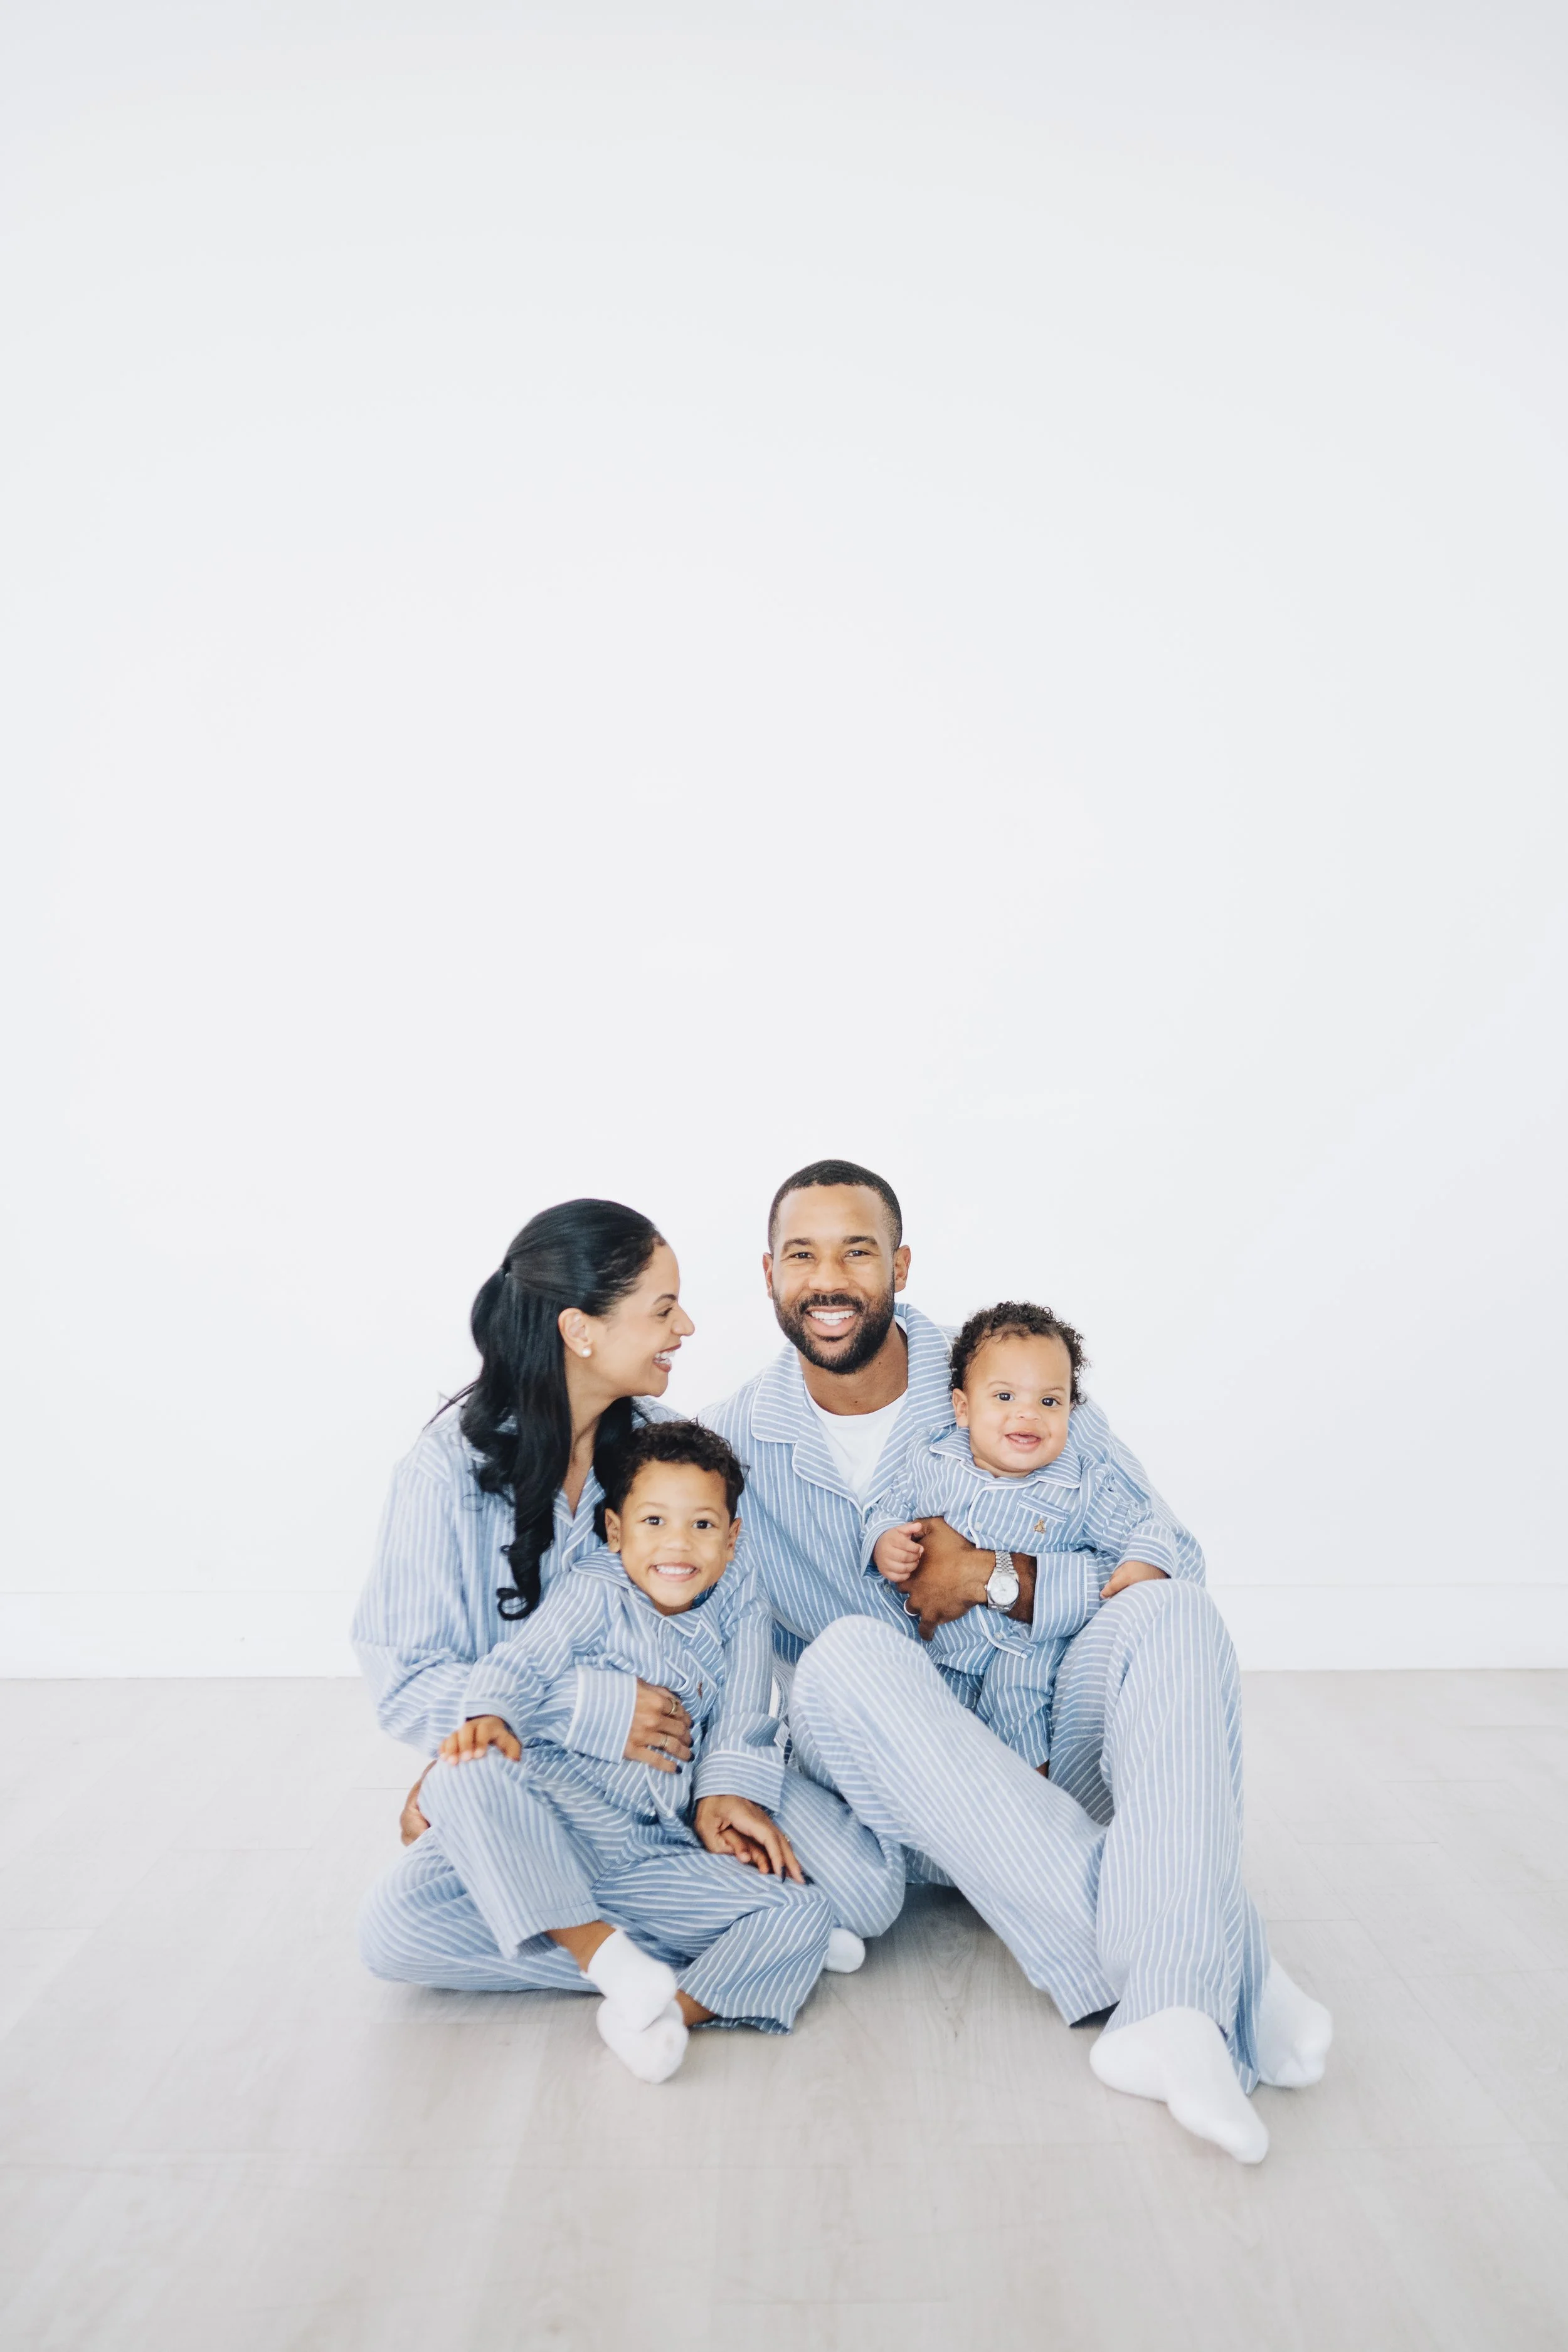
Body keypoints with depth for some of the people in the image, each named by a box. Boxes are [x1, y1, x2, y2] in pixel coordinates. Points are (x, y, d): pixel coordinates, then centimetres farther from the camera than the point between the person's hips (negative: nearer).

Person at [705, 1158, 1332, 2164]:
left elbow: (1158, 1551, -5)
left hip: (1051, 1766, 1)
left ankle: (1170, 2008, -42)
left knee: (1172, 1611, -26)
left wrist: (999, 1578, -18)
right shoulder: (734, 1441, -1)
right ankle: (1231, 1981, -37)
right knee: (846, 1657, -34)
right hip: (887, 1791, 0)